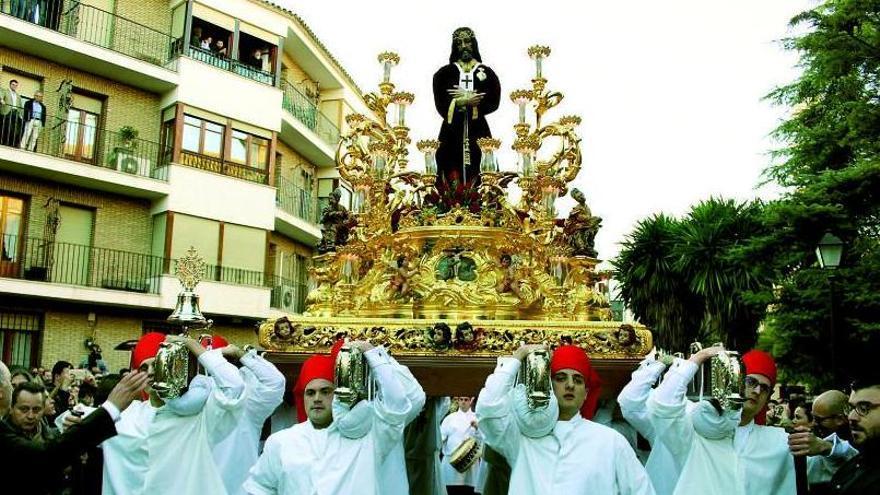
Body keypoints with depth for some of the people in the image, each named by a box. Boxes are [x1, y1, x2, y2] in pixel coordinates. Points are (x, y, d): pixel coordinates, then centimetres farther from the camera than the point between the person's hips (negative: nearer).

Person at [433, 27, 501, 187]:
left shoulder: (487, 73, 9)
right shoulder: (444, 73, 9)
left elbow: (493, 103, -3)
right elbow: (440, 105, -1)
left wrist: (458, 101, -9)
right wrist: (464, 101, -15)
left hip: (478, 132, 0)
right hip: (452, 132, 0)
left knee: (475, 179, -6)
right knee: (453, 179, -6)